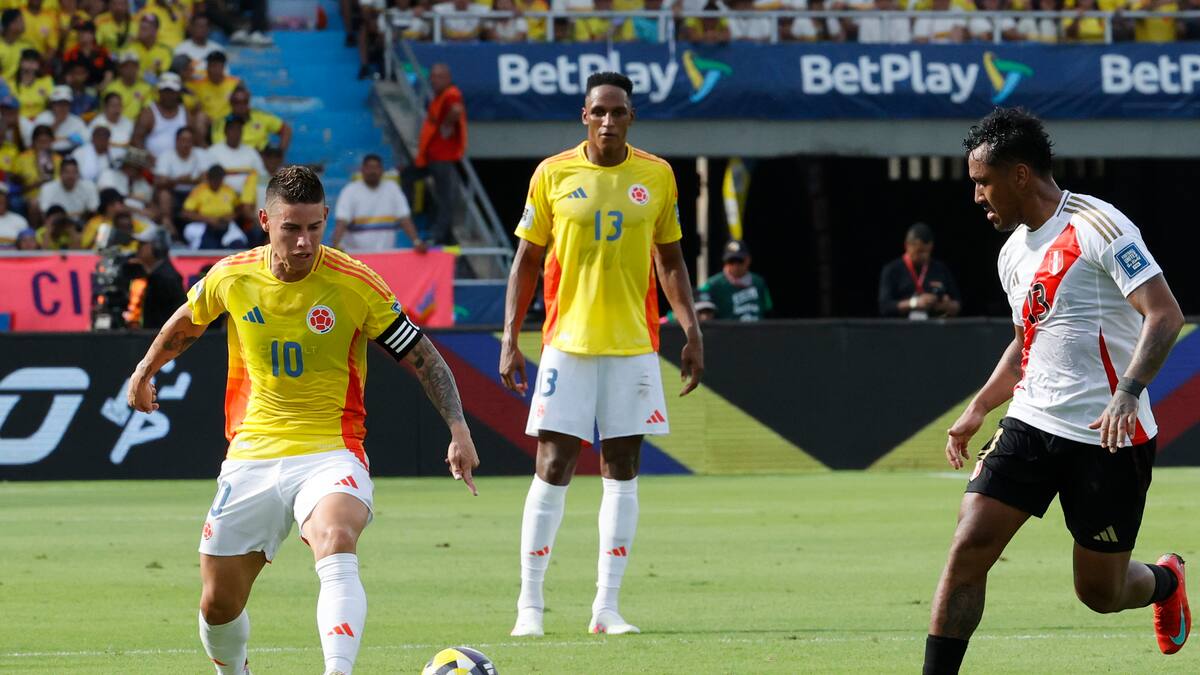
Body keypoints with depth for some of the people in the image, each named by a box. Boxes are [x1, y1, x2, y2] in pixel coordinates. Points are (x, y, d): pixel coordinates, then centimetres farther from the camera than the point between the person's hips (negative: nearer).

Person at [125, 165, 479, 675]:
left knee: (337, 544, -35)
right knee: (218, 603, 6)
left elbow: (423, 358, -2)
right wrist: (147, 369, 36)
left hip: (330, 454, -3)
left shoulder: (356, 284, -10)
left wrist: (458, 429, -13)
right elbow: (188, 321, 22)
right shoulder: (232, 277, -2)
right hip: (251, 456, 4)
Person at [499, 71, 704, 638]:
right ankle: (530, 603, 4)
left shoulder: (657, 176, 5)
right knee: (553, 469, -5)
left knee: (622, 470, 2)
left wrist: (691, 331, 3)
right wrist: (510, 338, -2)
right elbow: (526, 261, 5)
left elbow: (670, 261, 12)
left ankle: (606, 607, 6)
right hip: (567, 343, -2)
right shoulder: (553, 174, 0)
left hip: (633, 345, 2)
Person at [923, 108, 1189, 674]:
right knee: (968, 550, -11)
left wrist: (1127, 393, -34)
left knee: (1100, 592, 4)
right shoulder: (1014, 253, 13)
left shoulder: (1097, 227, -14)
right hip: (1030, 426, 7)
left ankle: (1165, 581, 38)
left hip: (1108, 437, -7)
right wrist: (979, 408, 16)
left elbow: (1165, 315, -21)